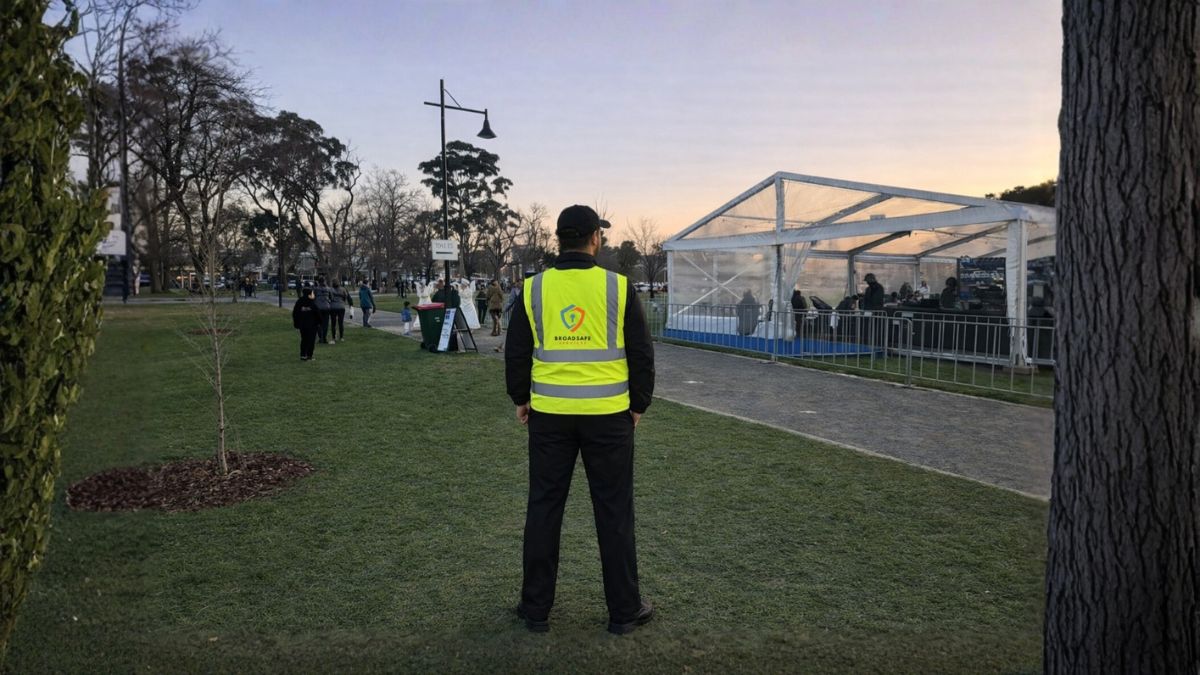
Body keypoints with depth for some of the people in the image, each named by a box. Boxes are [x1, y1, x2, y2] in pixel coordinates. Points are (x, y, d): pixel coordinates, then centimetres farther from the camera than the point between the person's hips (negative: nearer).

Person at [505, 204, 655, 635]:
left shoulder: (533, 289, -1)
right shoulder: (619, 287, -6)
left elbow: (516, 353, 6)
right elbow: (642, 354, -2)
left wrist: (521, 399, 20)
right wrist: (639, 404, 11)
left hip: (549, 415, 2)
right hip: (608, 416, -1)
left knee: (543, 509, 13)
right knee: (614, 512, 9)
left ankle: (536, 608, 22)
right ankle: (624, 610, 20)